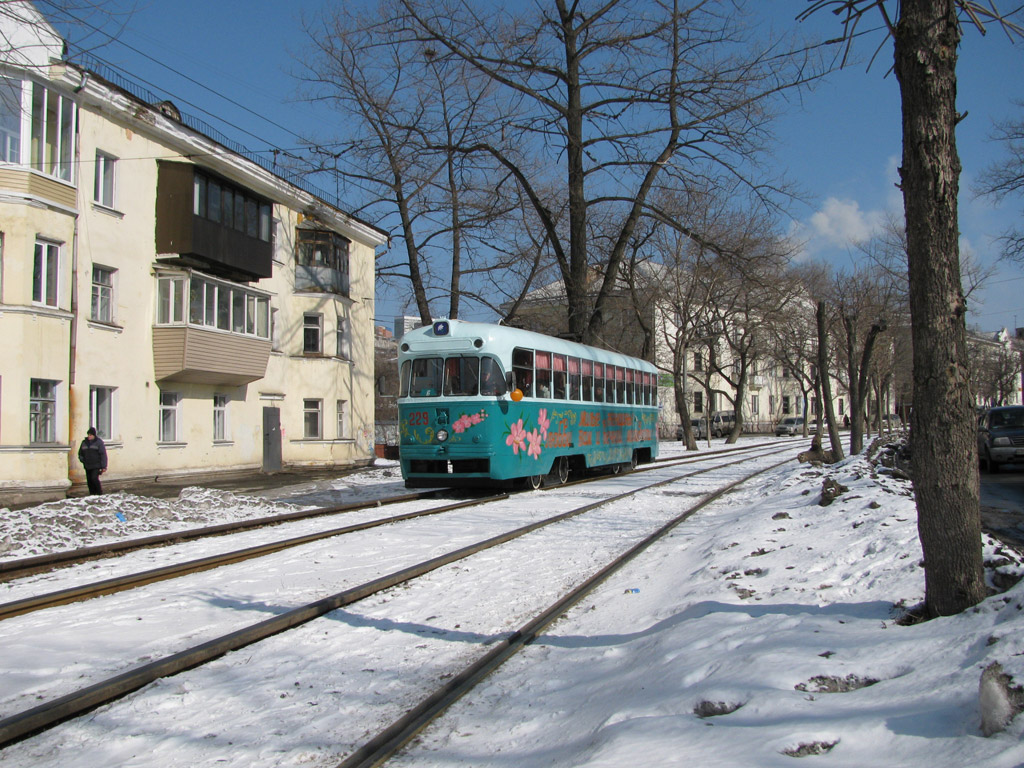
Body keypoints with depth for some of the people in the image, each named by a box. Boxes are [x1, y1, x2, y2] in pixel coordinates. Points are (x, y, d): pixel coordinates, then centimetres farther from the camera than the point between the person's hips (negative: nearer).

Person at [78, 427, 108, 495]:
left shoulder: (99, 442, -4)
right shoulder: (84, 442, 11)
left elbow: (103, 455, -7)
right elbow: (80, 453, 23)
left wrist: (103, 466, -12)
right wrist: (82, 459, 2)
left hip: (96, 466, -5)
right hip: (87, 466, 5)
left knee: (94, 478, -16)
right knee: (89, 480, 4)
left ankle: (99, 493, -1)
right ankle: (92, 494, 12)